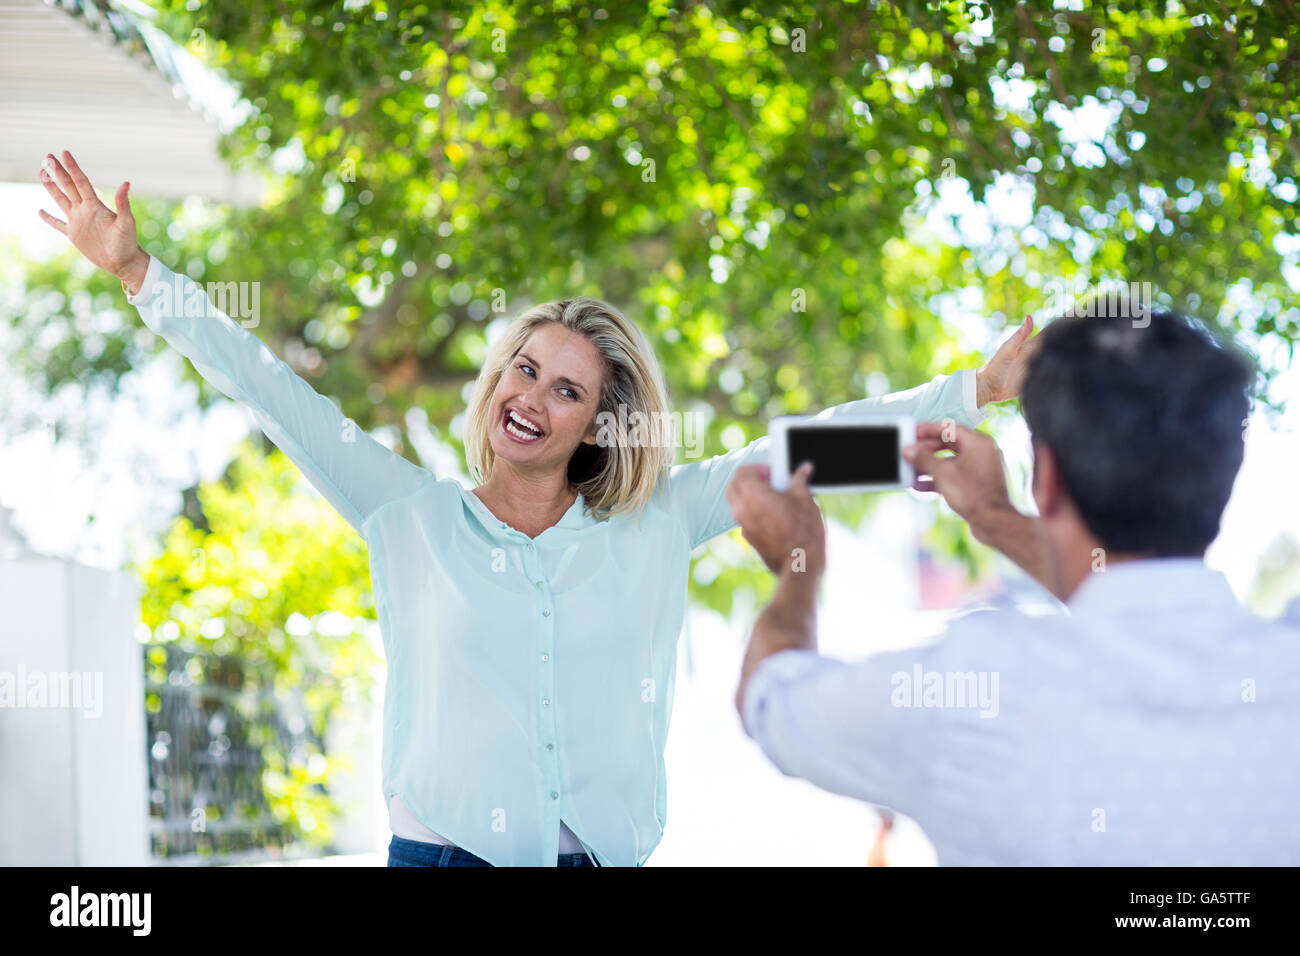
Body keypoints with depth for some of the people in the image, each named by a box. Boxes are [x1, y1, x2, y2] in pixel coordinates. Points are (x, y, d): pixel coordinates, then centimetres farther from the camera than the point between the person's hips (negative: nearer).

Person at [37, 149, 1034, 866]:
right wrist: (137, 272, 1)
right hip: (442, 848, -1)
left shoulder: (659, 524, 8)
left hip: (601, 853, 1)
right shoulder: (414, 517, 6)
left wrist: (979, 388, 3)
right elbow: (276, 393, 4)